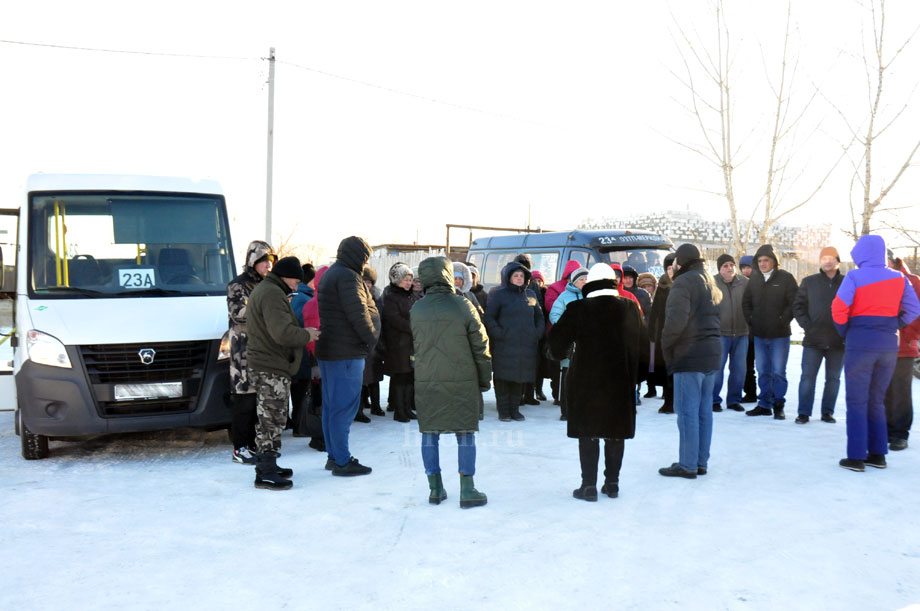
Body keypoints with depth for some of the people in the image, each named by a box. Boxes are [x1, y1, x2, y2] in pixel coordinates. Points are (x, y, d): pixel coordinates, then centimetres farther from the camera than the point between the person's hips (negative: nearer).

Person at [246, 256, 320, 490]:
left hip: (263, 363, 11)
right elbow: (282, 333, -26)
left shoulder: (262, 289, 18)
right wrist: (306, 335, -11)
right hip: (272, 367, -11)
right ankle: (265, 474, -4)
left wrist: (301, 331, 10)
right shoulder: (273, 294, -17)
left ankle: (266, 465, 26)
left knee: (268, 419, 17)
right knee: (272, 420, -7)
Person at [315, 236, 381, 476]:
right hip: (346, 352, -10)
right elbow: (358, 313, -21)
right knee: (344, 407, -5)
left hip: (327, 350, 10)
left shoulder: (329, 275, 18)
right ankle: (342, 461, -1)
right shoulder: (348, 277, -15)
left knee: (331, 405, 15)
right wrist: (371, 339, -9)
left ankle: (334, 455, 24)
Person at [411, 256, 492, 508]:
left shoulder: (416, 310, 0)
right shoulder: (462, 305, -9)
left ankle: (435, 488, 16)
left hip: (426, 382, 3)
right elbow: (480, 346, -5)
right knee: (465, 434, 5)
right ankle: (467, 490, 7)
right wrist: (484, 379, 5)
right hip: (462, 382, -3)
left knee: (429, 433, 11)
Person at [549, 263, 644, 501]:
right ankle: (612, 483, 18)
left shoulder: (578, 309, -10)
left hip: (587, 381, -3)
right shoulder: (630, 308, 1)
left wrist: (562, 353, 17)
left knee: (588, 433, 5)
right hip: (620, 383, 3)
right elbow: (642, 343, 9)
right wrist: (633, 374, 19)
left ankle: (589, 485, 5)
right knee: (615, 433, 12)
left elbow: (558, 341, -5)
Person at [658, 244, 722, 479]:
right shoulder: (711, 283, 18)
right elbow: (716, 317, 18)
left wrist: (666, 345, -8)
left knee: (687, 410, -4)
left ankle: (688, 465, -1)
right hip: (712, 352, 9)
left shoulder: (683, 283, -12)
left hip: (689, 354, -9)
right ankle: (701, 462, 18)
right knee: (704, 409, 12)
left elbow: (676, 320, -21)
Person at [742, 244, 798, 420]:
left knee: (778, 371, -1)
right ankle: (764, 404, 18)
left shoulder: (785, 278, -6)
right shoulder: (754, 279, 7)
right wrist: (750, 320, 6)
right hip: (759, 334, 4)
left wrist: (783, 320, -10)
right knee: (763, 371, 10)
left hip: (779, 334, -4)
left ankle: (778, 405, 10)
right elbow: (746, 302, 16)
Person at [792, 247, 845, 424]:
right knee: (807, 377, 0)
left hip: (838, 341, 0)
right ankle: (804, 413, 6)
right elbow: (798, 305, 6)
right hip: (813, 339, 0)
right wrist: (806, 324, -6)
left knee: (833, 378, 8)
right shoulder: (809, 282, 5)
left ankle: (827, 412, 18)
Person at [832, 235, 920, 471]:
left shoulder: (854, 277, -9)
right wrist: (892, 327, 11)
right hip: (889, 346, 5)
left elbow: (839, 309, -15)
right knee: (876, 401, 16)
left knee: (857, 402, 2)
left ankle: (856, 457, 1)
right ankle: (878, 454, 18)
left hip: (860, 345, -5)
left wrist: (845, 332, 1)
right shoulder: (899, 278, 5)